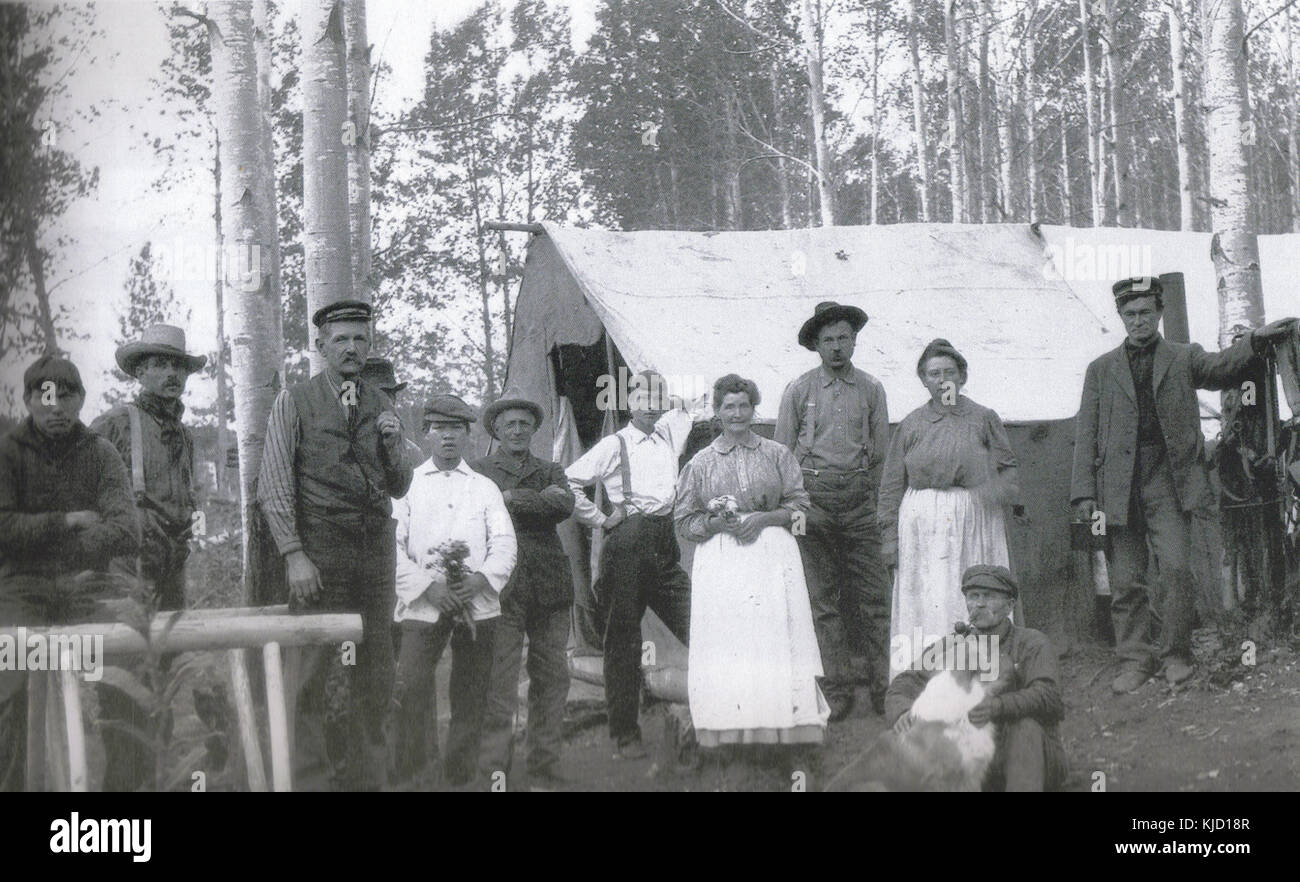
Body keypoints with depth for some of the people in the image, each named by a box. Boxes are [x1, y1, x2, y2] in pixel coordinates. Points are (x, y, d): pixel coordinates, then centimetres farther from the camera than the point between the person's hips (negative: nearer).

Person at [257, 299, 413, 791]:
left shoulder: (380, 406, 15)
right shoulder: (294, 403, 1)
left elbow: (399, 488, 20)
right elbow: (273, 486, -4)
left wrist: (392, 449, 0)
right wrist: (294, 556, -13)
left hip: (375, 552, 5)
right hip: (319, 552, -5)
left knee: (375, 675, 8)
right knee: (311, 674, -6)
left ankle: (366, 776, 18)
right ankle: (307, 778, 1)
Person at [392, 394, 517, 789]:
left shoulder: (485, 487, 17)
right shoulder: (408, 483, 12)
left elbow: (505, 544, 8)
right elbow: (391, 545, 2)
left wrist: (482, 579, -12)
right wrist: (427, 586, -11)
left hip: (478, 604, 2)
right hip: (423, 604, -2)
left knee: (471, 696, 2)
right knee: (412, 686, -16)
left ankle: (461, 777, 12)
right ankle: (413, 775, -7)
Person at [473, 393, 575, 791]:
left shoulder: (551, 471, 20)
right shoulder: (478, 471, 11)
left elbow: (565, 505, -1)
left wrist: (515, 498, -6)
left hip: (549, 590, 3)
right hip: (501, 589, -3)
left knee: (552, 680, 4)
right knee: (499, 684, -8)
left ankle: (545, 775, 12)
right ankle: (495, 772, -2)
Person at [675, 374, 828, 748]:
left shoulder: (777, 455, 9)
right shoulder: (701, 463, 9)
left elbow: (800, 507, 7)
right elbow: (685, 522, 9)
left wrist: (763, 518, -9)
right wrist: (717, 523, -9)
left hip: (773, 553, 0)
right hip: (721, 560, 0)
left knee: (775, 638, -6)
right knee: (726, 645, -5)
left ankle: (782, 731, -1)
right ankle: (729, 733, 0)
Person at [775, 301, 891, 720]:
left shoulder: (871, 389, 9)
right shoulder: (798, 391, 5)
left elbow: (882, 453, 14)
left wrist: (868, 494, 7)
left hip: (859, 496, 1)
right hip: (812, 496, -1)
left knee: (874, 596, -3)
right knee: (821, 598, 0)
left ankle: (884, 687, 1)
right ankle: (837, 691, 5)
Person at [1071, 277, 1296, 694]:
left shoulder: (1184, 358, 14)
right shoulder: (1101, 369, 15)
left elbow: (1221, 367, -4)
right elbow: (1086, 433, 10)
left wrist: (1255, 340, -23)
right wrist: (1083, 492, 1)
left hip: (1168, 479, -1)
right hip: (1119, 484, 1)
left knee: (1175, 566, -11)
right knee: (1125, 579, 0)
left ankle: (1175, 653, 3)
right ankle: (1135, 659, 10)